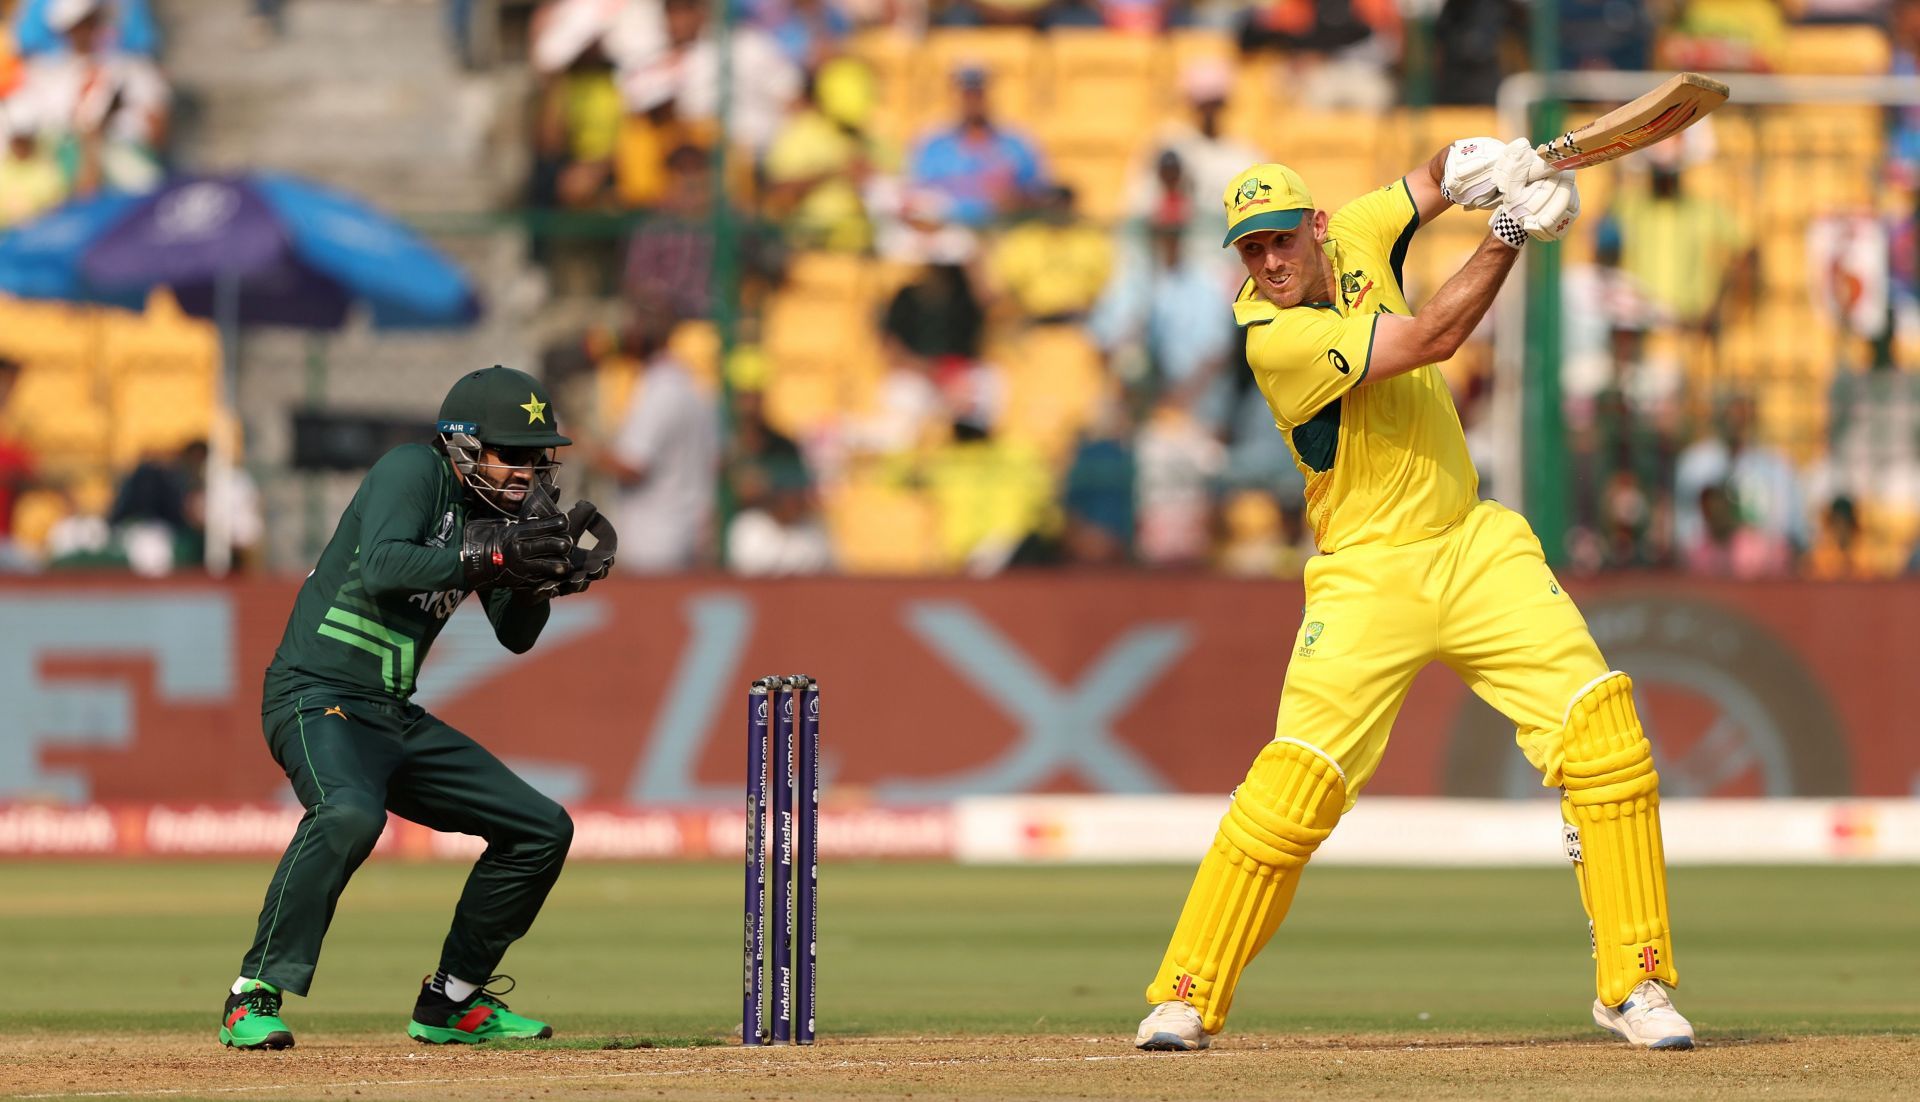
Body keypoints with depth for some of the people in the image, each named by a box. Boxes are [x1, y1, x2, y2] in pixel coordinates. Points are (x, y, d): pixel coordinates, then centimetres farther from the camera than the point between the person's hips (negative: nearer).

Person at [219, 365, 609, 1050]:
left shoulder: (491, 506, 12)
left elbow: (515, 635, 16)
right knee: (349, 812, -39)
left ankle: (450, 1003, 19)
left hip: (396, 716, 9)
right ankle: (255, 999, -31)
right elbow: (382, 569, -28)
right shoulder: (414, 473, -11)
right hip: (316, 697, -9)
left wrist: (542, 577, -4)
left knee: (542, 829, 8)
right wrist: (490, 553, -30)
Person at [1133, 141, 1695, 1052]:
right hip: (1367, 577, -5)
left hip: (1476, 548, 5)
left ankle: (1634, 983, -2)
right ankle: (1186, 998, 1)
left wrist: (1485, 167, -8)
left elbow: (1436, 180, 15)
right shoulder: (1273, 334, -19)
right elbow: (1430, 339, -23)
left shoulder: (1354, 237, 0)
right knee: (1295, 782, -14)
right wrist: (1513, 232, -21)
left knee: (1604, 730, -9)